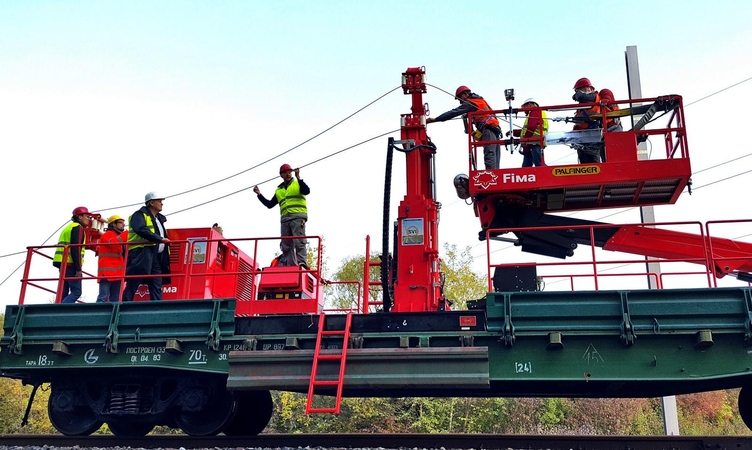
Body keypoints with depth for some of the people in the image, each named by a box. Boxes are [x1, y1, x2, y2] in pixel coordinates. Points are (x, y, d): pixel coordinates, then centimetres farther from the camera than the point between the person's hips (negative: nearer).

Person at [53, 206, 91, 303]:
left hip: (62, 263, 10)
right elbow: (76, 249, -15)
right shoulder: (78, 228, -4)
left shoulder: (68, 227, 26)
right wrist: (78, 269, -18)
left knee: (64, 293, 7)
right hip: (70, 263, -10)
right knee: (76, 291, -12)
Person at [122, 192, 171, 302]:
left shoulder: (159, 218, 24)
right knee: (132, 285, -10)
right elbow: (141, 230, -22)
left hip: (156, 256, 9)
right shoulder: (140, 215, -4)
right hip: (141, 254, -9)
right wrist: (160, 239, -23)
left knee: (157, 286, 6)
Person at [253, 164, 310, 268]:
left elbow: (307, 191, -9)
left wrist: (298, 178, -16)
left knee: (299, 241, -17)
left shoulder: (298, 184, 12)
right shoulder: (278, 190, 25)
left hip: (298, 216, -5)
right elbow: (269, 204, 26)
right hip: (285, 219, 5)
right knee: (286, 245, -2)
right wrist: (259, 194, 19)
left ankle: (302, 262, -23)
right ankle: (291, 266, -2)